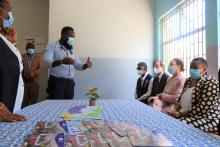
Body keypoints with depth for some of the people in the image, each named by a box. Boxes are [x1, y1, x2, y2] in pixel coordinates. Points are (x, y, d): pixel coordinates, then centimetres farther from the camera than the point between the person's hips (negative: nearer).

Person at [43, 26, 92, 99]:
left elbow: (78, 65, 18)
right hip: (57, 82, -5)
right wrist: (62, 61, -36)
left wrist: (86, 65, -5)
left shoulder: (72, 50, 17)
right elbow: (47, 62, -18)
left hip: (70, 83, 5)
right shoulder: (52, 46, -2)